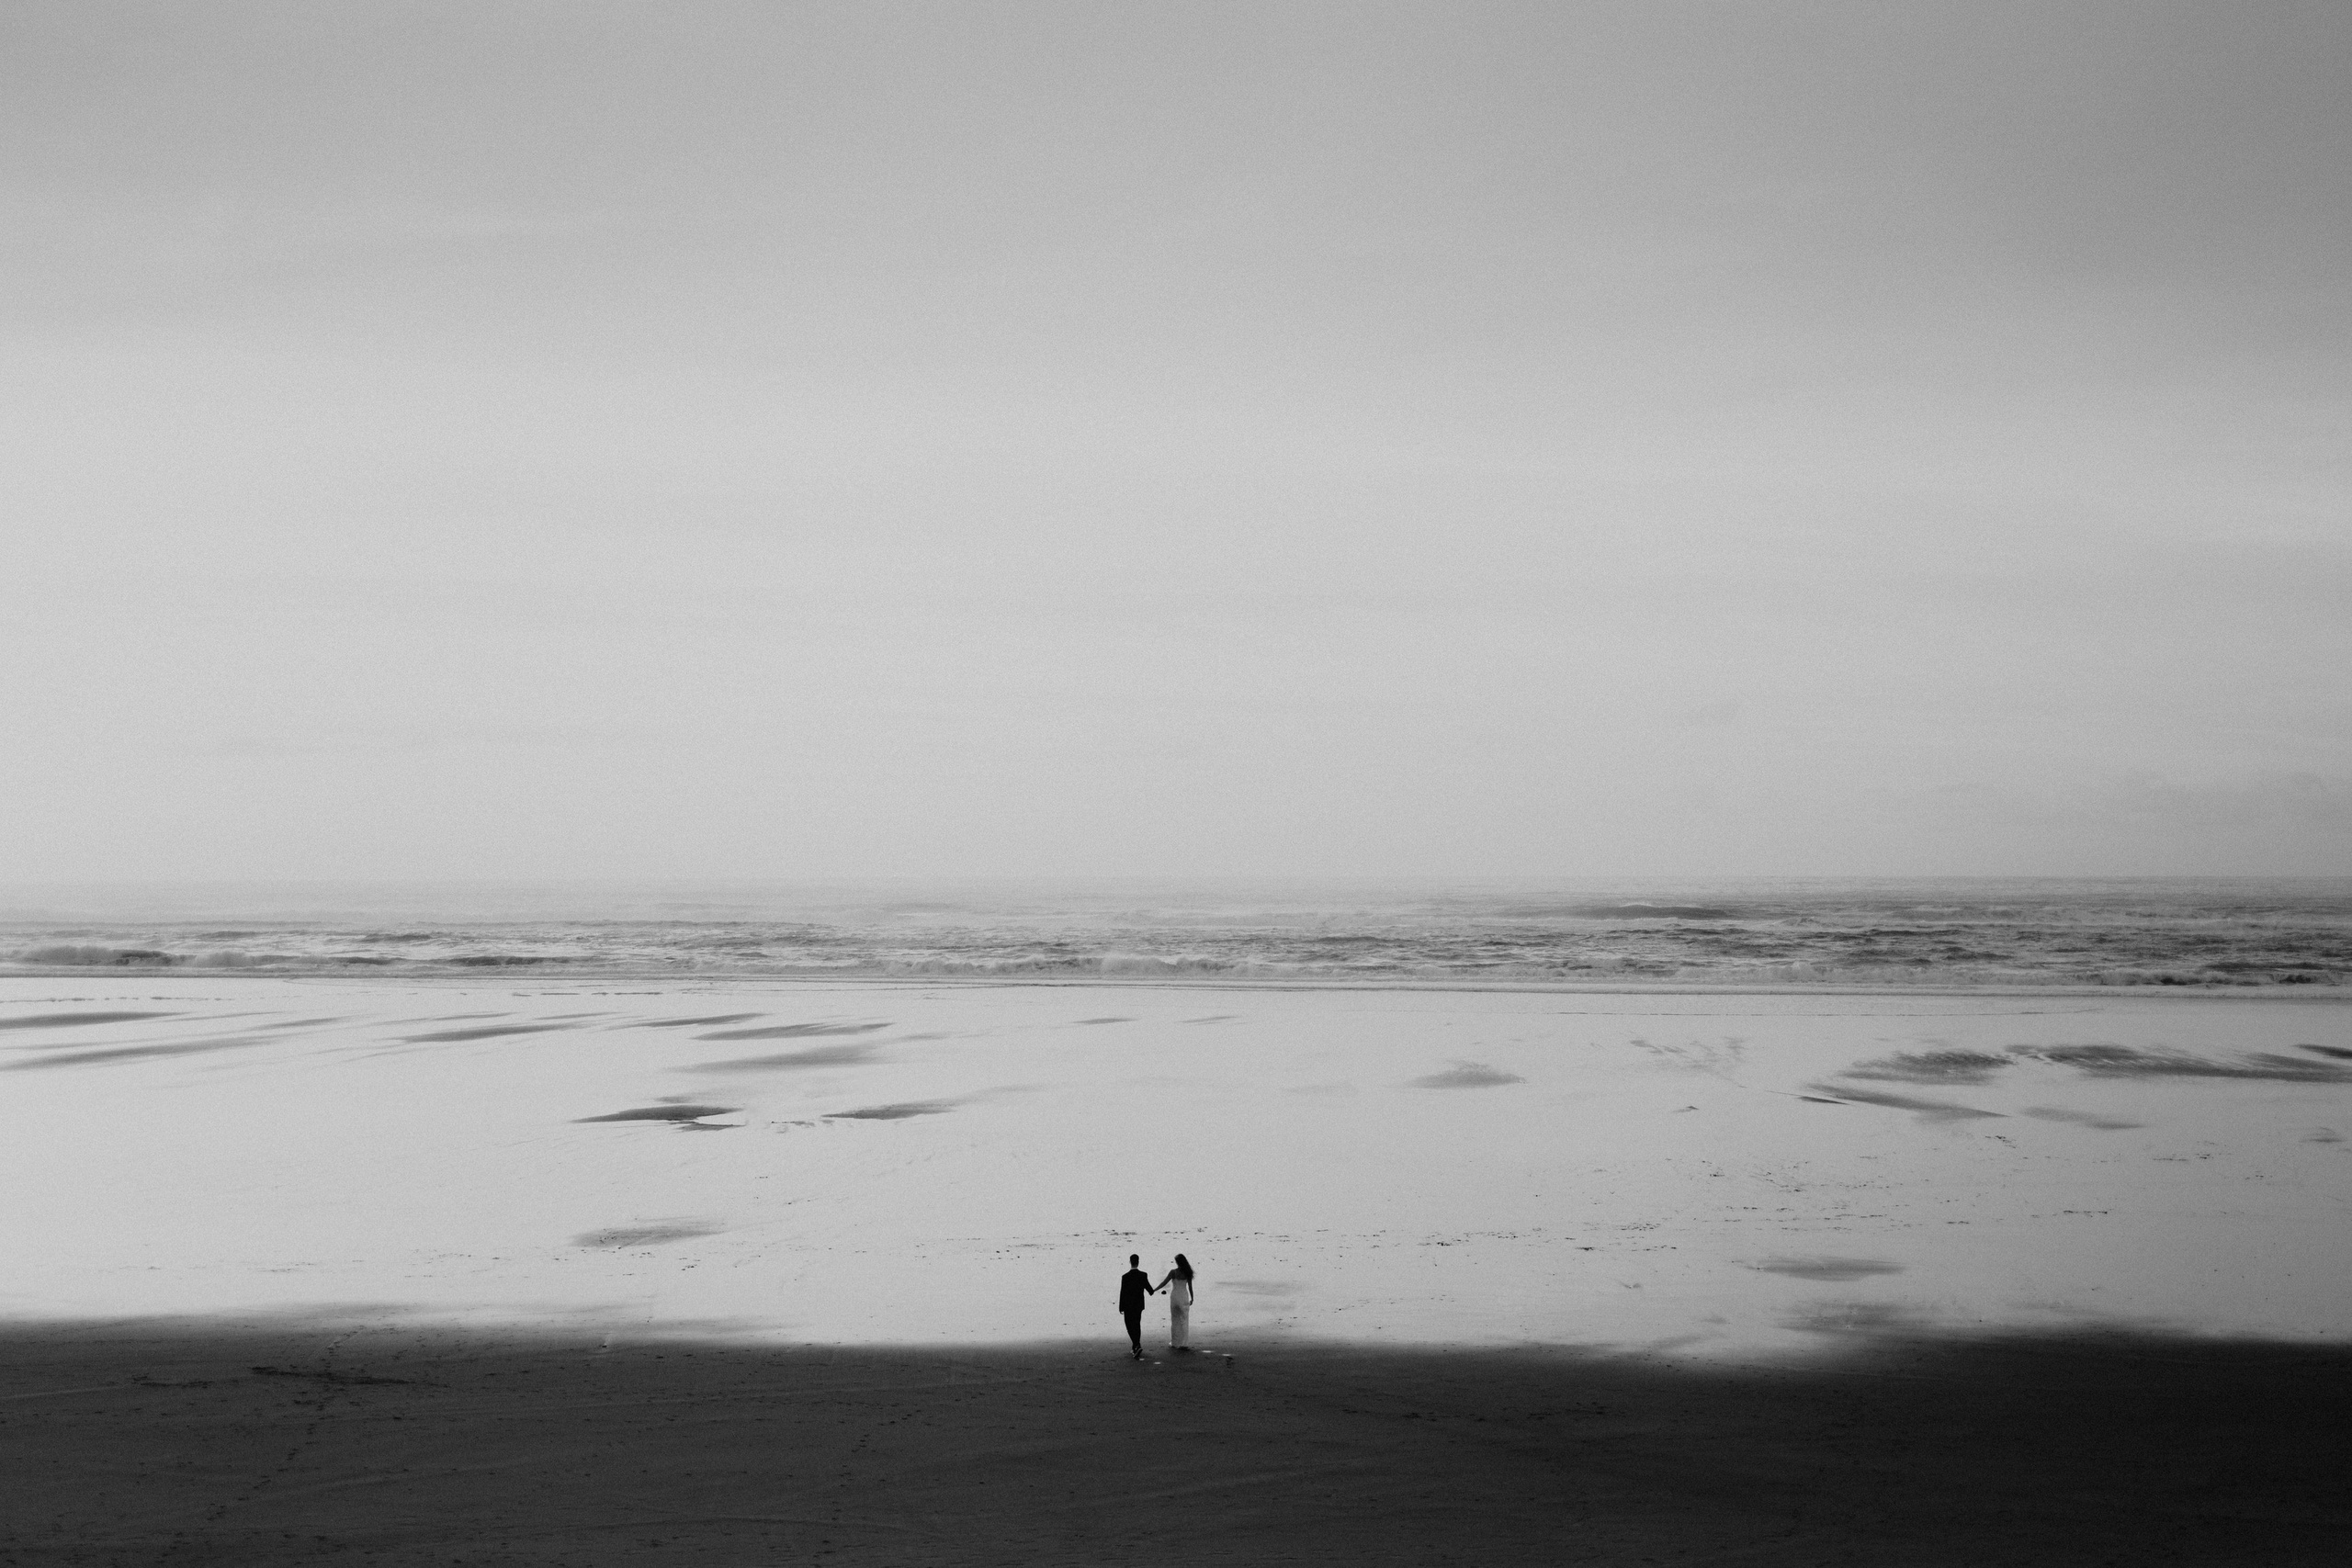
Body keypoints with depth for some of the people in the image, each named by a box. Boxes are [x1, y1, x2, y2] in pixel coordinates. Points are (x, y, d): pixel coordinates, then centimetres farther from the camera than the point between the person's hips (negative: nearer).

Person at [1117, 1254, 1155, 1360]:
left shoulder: (1125, 1277, -17)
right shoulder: (1143, 1275, -10)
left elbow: (1122, 1293, -14)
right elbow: (1148, 1288, 2)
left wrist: (1121, 1308, -4)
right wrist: (1151, 1292, 28)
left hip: (1128, 1306, -3)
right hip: (1139, 1305, 3)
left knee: (1131, 1327, 3)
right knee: (1137, 1326, 18)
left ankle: (1137, 1346, -16)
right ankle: (1136, 1347, 25)